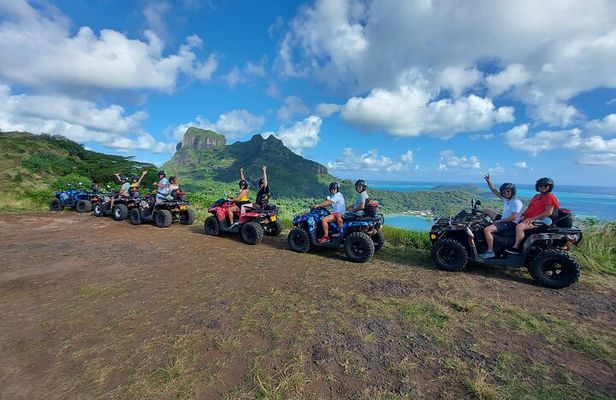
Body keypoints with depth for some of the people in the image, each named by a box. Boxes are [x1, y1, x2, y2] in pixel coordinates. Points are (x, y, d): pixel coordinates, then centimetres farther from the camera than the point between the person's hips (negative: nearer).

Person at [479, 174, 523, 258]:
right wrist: (488, 181, -4)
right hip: (503, 219, 10)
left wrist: (499, 221, -18)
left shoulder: (516, 202, -18)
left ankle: (490, 252, -21)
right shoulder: (506, 198, 8)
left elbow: (513, 217, -25)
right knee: (486, 210, 16)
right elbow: (494, 191, 9)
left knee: (487, 230, -29)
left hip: (510, 224, -10)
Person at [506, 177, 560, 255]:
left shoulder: (550, 197, -7)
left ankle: (516, 248, -23)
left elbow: (548, 212, -16)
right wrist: (522, 215, 5)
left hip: (542, 220, -10)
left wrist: (532, 218, -23)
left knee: (519, 227, -30)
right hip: (529, 218, 10)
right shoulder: (536, 196, 20)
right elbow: (529, 207, 24)